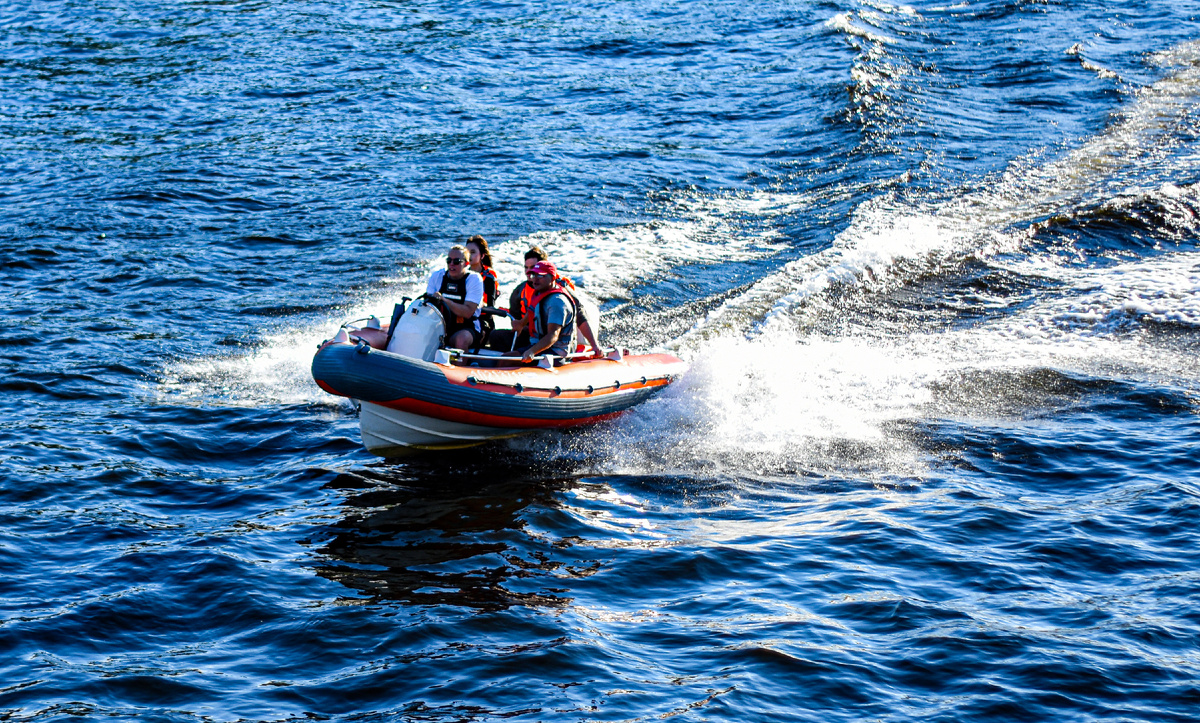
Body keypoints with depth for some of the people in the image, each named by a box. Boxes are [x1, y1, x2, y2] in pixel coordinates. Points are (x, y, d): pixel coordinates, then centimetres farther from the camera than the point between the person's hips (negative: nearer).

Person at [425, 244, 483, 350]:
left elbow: (468, 312, -15)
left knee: (461, 339, -36)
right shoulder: (437, 276, 9)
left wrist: (443, 300, -26)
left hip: (466, 328, -3)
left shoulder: (474, 280, -4)